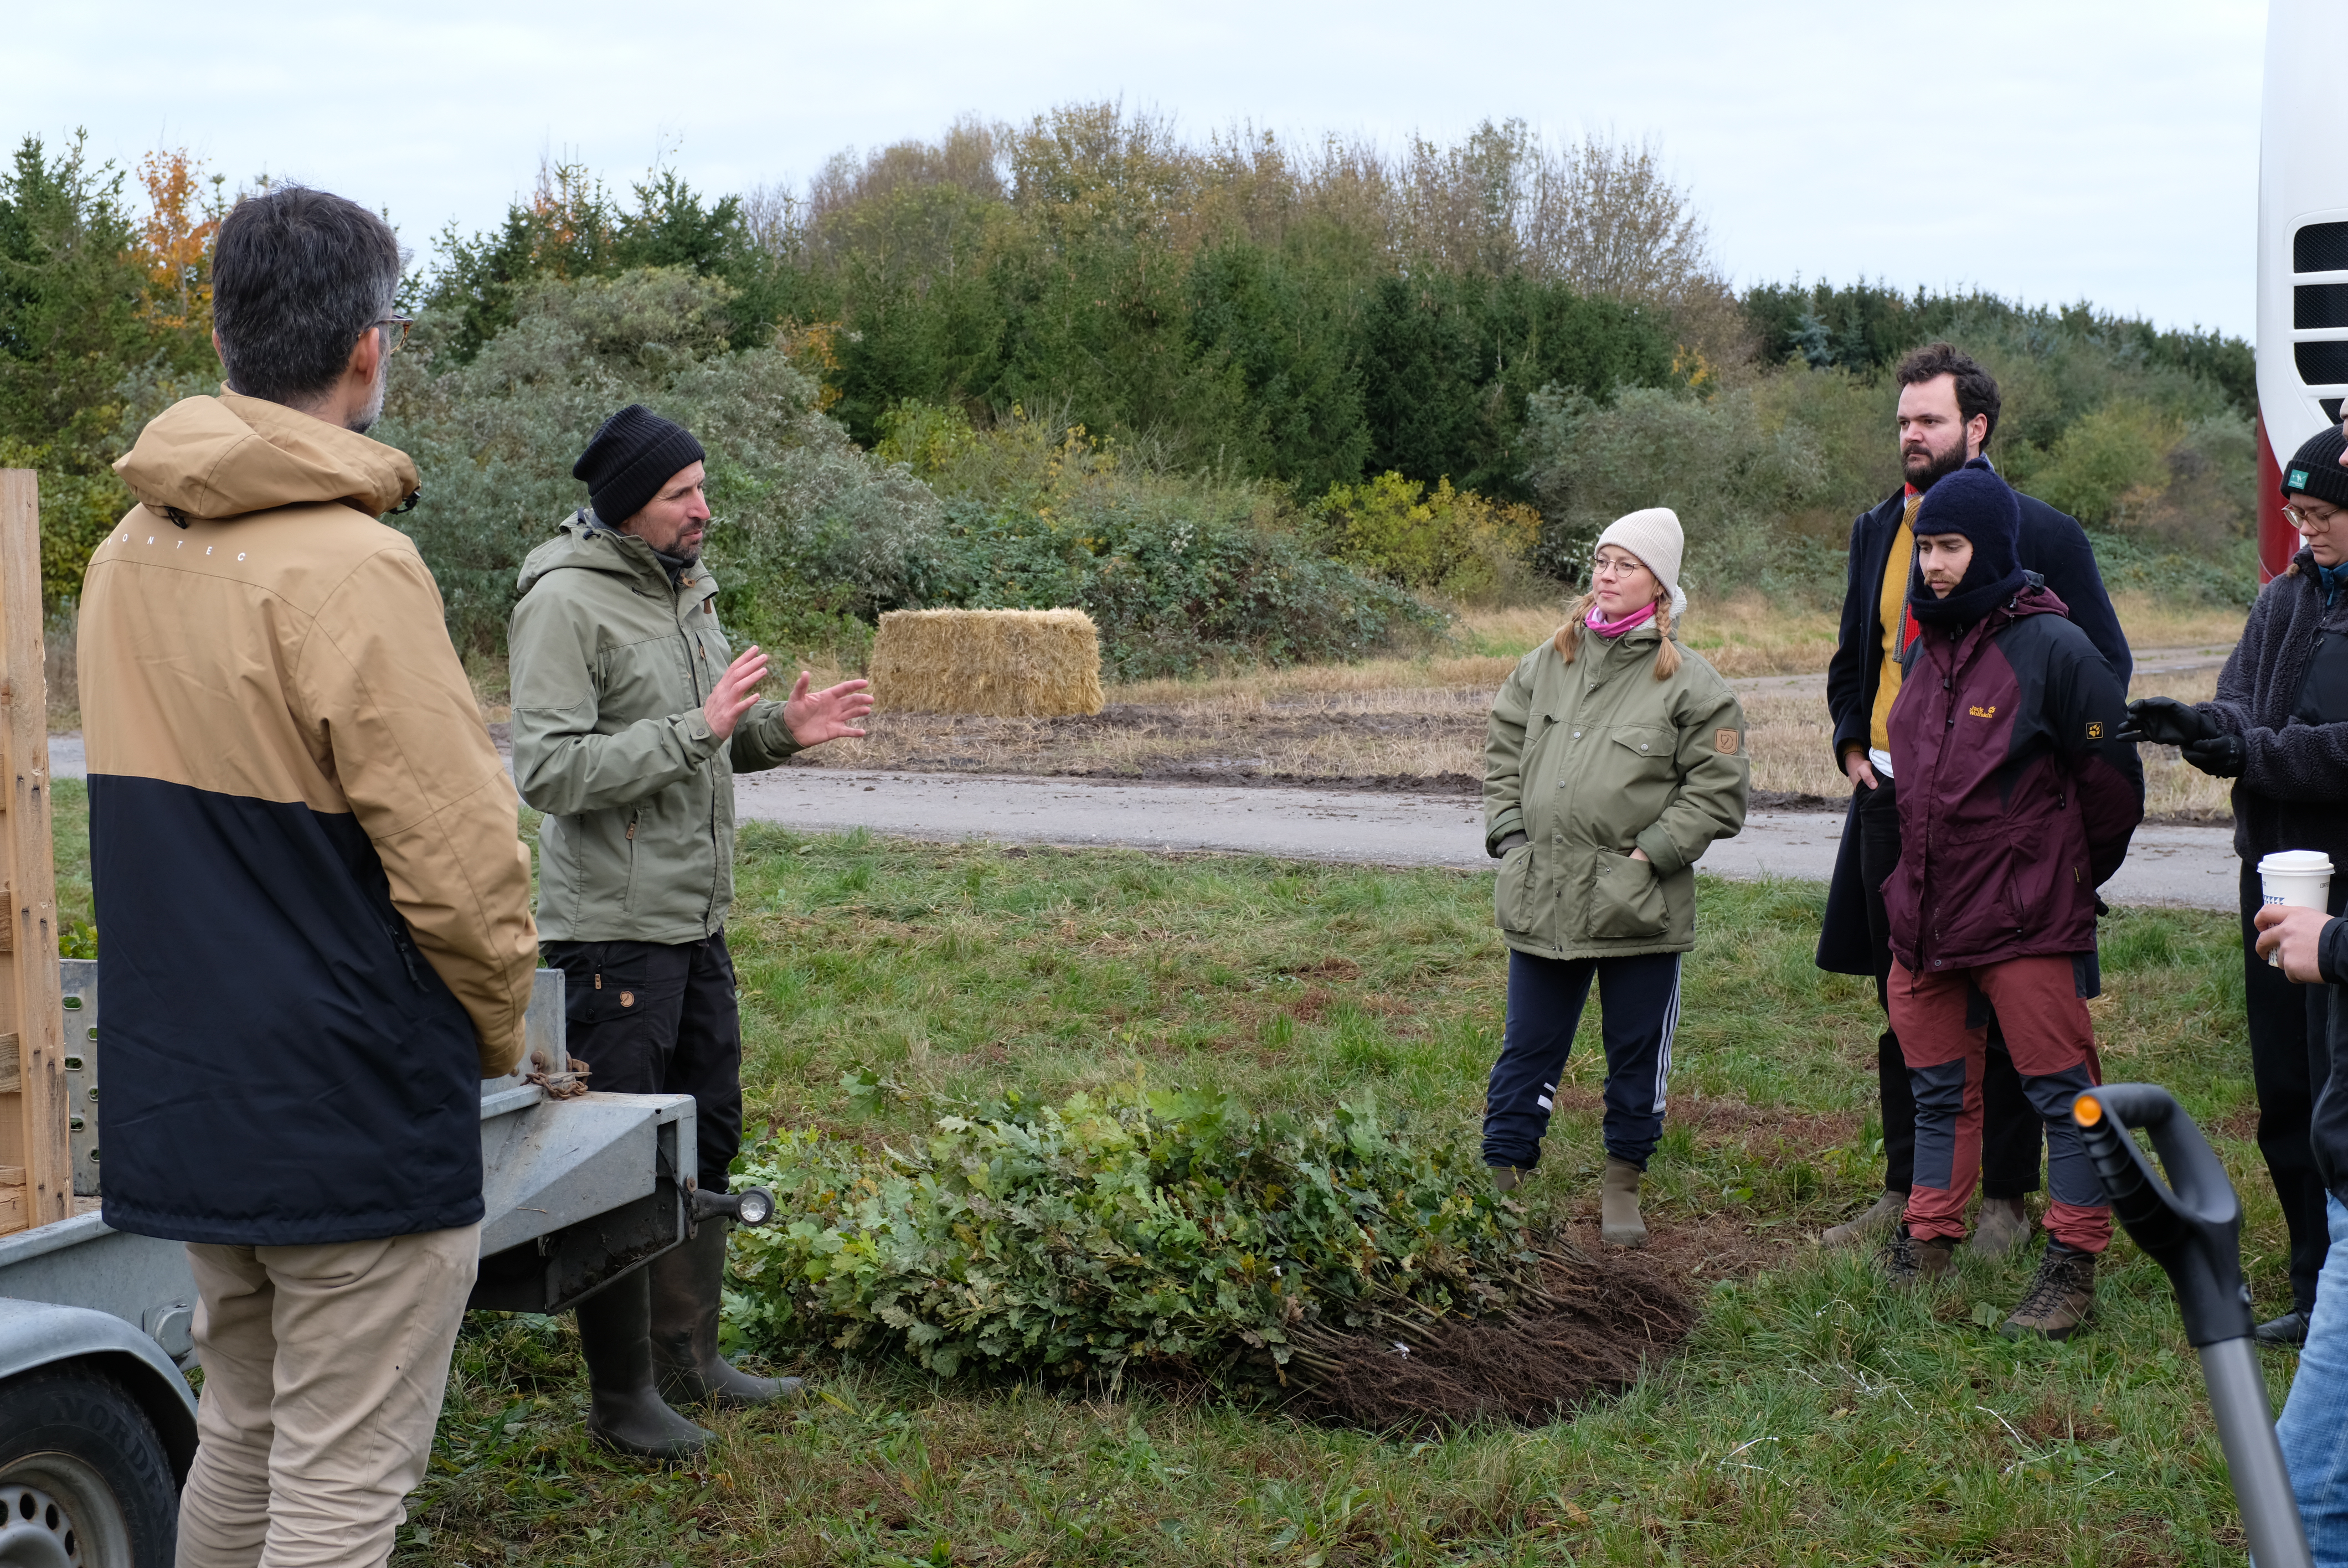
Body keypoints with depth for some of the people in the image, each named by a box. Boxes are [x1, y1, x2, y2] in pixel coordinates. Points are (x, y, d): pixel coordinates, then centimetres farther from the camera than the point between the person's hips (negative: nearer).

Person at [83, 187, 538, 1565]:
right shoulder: (350, 566, -19)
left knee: (242, 1449, 22)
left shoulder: (129, 557, 8)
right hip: (356, 1122, -8)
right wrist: (496, 1030, -3)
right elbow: (461, 858, -20)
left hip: (180, 1101, 8)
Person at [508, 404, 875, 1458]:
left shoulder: (685, 586, 12)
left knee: (705, 1140, 17)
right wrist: (696, 729, -25)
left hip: (696, 920, 9)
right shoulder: (566, 601, -15)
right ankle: (620, 1396, 12)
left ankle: (688, 1357, 31)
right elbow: (550, 770, -23)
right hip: (610, 927, -9)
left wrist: (777, 730, 2)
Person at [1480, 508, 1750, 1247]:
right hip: (1541, 899, 3)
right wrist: (1509, 831, 6)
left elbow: (1717, 789, -5)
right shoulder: (1547, 663, 8)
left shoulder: (1690, 683, -5)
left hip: (1639, 906, -3)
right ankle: (1501, 1179, 19)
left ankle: (1622, 1186, 26)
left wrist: (1650, 854, -11)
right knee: (1528, 1048, 10)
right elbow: (1503, 750, 17)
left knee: (1637, 1053, 10)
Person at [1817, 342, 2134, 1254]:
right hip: (1891, 797, 5)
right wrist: (1851, 743, 10)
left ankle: (2005, 1198, 14)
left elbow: (2106, 667, -3)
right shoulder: (1877, 532, 12)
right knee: (1904, 1007, 11)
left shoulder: (2041, 535, -6)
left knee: (2005, 1010, 3)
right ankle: (1907, 1188, 21)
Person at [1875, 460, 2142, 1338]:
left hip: (2029, 922, -7)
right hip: (1926, 915, 7)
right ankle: (1927, 1244, 26)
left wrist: (2069, 879, 4)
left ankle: (2073, 1267, 7)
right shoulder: (1926, 647, 10)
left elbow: (2112, 782, -7)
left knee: (2062, 1090, 1)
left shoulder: (2051, 649, -12)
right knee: (1937, 1087, 15)